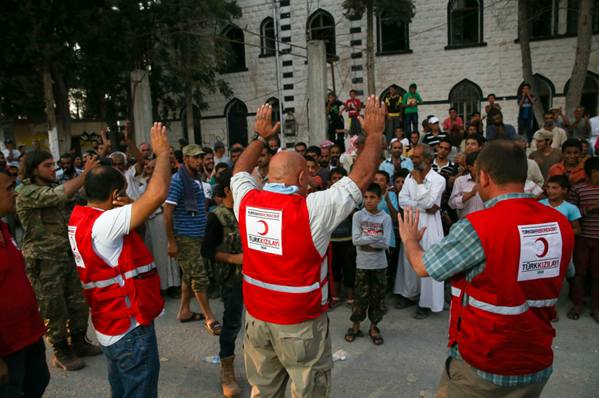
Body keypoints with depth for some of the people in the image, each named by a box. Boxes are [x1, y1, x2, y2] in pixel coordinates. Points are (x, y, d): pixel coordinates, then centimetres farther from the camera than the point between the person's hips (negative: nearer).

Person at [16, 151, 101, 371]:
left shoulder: (53, 187, 12)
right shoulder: (26, 192, -15)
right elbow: (61, 195, -30)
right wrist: (85, 173, -27)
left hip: (67, 256, 7)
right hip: (43, 261, -7)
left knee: (79, 303, 14)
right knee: (54, 310, 5)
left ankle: (78, 343, 33)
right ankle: (61, 353, 22)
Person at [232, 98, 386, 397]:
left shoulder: (247, 202, -6)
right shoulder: (312, 209, -19)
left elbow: (240, 171, 17)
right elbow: (362, 176, -12)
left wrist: (260, 137, 27)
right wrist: (375, 133, 0)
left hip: (256, 317, 5)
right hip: (301, 322, -5)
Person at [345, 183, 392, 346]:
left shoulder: (385, 217, -5)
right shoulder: (357, 216, -5)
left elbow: (386, 243, -13)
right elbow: (355, 240, -13)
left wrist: (365, 242, -15)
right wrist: (376, 237, -16)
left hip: (380, 264, 1)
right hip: (363, 264, -1)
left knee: (378, 297, 10)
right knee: (361, 296, 8)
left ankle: (374, 327, 26)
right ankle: (355, 326, 24)